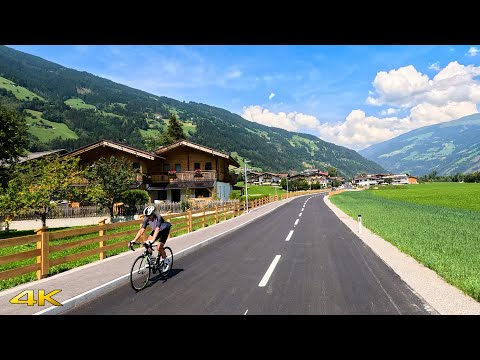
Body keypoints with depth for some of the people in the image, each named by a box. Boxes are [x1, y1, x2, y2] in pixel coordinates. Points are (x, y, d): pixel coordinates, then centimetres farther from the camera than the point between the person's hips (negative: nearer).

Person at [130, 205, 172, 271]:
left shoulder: (158, 217, -37)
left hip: (164, 230, -6)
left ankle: (166, 261, 7)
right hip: (155, 230, 6)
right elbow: (141, 230, -24)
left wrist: (152, 240, -61)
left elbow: (157, 230, -48)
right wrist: (134, 240, -34)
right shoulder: (146, 219, -21)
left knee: (159, 247, -18)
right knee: (147, 243, -15)